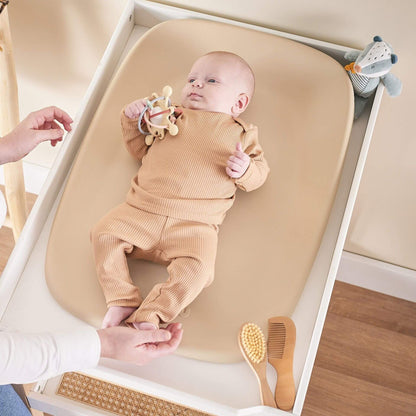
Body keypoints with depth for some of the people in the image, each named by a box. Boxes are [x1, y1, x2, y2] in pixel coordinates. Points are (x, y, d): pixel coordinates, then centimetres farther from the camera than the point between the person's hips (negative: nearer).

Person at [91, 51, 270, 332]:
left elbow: (260, 171, 12)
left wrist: (244, 169, -10)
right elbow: (141, 150, 28)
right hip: (142, 212, 3)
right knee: (105, 233, -15)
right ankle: (122, 301, -9)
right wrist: (132, 121, 12)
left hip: (195, 224, -3)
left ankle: (149, 315, -18)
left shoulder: (241, 134, 15)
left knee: (197, 269, -27)